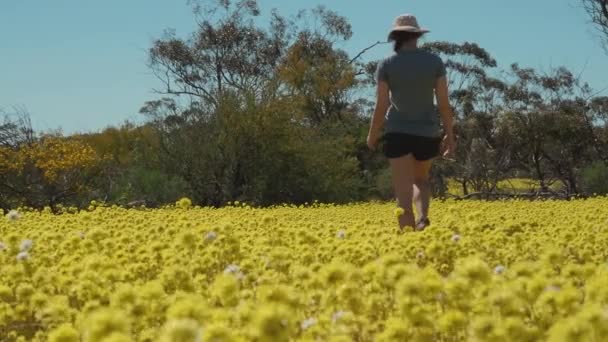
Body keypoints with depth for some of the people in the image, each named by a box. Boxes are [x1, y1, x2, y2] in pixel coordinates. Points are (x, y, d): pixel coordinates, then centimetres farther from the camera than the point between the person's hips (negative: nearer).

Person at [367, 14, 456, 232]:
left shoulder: (387, 65, -6)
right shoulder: (435, 61, -1)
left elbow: (381, 106, -7)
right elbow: (444, 102, -2)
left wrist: (372, 136, 8)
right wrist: (450, 135, 6)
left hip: (398, 133, -3)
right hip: (428, 133, 3)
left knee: (403, 192, -1)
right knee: (421, 179, 25)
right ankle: (423, 218, -3)